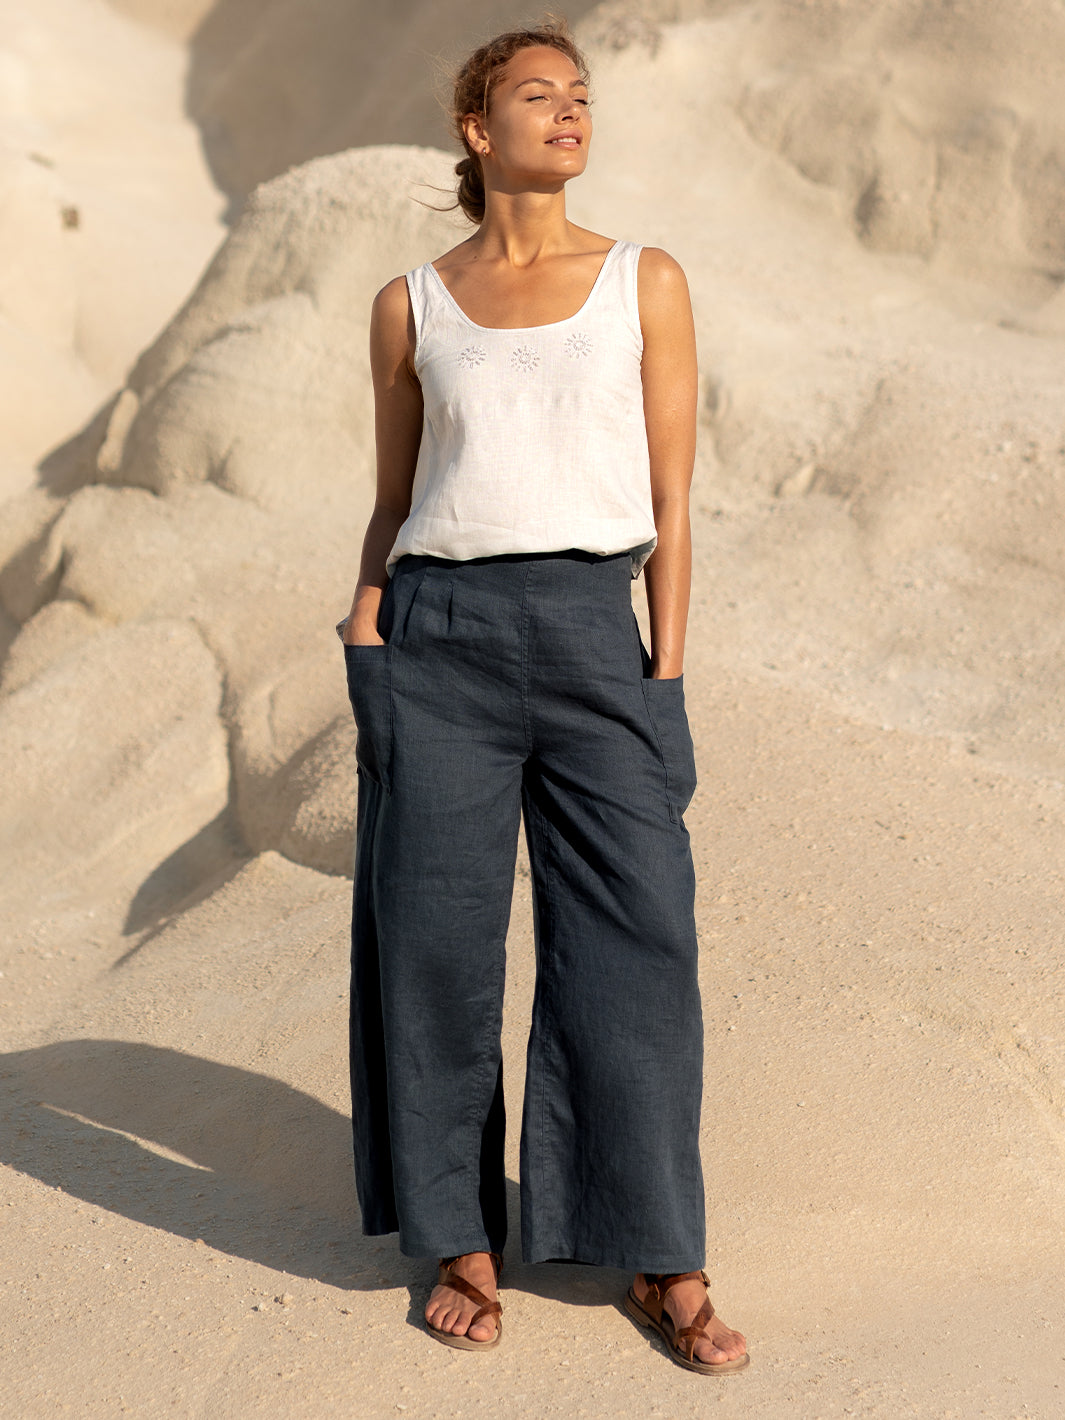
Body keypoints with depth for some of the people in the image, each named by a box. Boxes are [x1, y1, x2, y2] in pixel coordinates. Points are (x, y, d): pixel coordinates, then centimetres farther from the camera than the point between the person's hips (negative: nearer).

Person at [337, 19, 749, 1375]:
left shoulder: (645, 283, 8)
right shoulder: (411, 306, 11)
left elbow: (671, 505, 5)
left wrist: (666, 678, -1)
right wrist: (368, 618, 0)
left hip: (590, 632, 0)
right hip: (437, 637, 1)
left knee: (635, 942, -3)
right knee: (437, 941, 1)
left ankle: (660, 1259, 10)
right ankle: (460, 1240, 17)